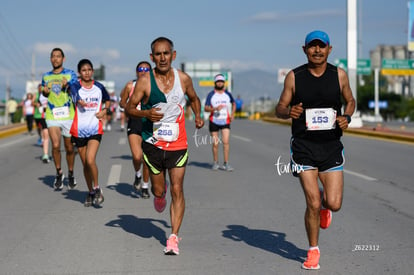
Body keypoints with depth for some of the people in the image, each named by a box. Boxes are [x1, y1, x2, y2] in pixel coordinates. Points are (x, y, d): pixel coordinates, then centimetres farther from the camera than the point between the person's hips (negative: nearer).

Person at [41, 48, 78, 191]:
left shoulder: (70, 74, 3)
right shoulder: (46, 76, 12)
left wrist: (67, 86, -23)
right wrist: (45, 92, 1)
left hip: (68, 116, -1)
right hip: (52, 116, 1)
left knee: (69, 148, 6)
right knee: (55, 145, -14)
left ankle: (70, 175, 26)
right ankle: (59, 173, 5)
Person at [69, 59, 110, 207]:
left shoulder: (99, 87, 5)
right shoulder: (75, 86, -3)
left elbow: (107, 100, 22)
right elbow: (76, 98, -22)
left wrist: (104, 110, 4)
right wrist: (81, 102, -42)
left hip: (95, 129, -1)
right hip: (79, 130, 1)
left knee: (90, 160, -19)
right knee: (85, 164, 9)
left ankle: (97, 189, 1)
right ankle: (91, 193, 25)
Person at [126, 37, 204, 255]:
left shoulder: (183, 79, -1)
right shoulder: (145, 81, -8)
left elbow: (194, 99, 18)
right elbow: (129, 108, -4)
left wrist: (197, 116, 0)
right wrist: (145, 113, -24)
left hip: (178, 144, 1)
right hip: (153, 144, -1)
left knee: (177, 190, -5)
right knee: (158, 190, 8)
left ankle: (173, 237, 0)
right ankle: (160, 196, 47)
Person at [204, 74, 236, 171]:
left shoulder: (228, 94, 7)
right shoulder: (211, 95, -1)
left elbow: (233, 104, 24)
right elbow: (206, 108, -5)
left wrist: (232, 114, 8)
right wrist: (215, 108, -23)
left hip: (225, 121, 1)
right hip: (214, 121, -1)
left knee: (226, 142, -12)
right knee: (215, 144, 3)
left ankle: (226, 163, -8)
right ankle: (215, 163, 17)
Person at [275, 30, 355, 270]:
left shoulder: (339, 75, 1)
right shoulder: (294, 77, -2)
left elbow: (350, 100, 16)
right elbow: (280, 108, 5)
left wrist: (347, 118, -5)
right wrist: (289, 111, -19)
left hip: (331, 146, 1)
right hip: (304, 146, -1)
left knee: (334, 204, -6)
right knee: (313, 204, -6)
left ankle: (324, 204, 34)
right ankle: (313, 251, 17)